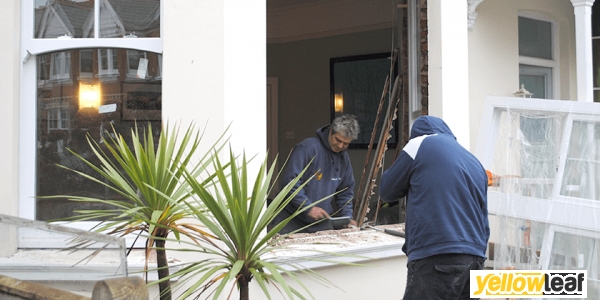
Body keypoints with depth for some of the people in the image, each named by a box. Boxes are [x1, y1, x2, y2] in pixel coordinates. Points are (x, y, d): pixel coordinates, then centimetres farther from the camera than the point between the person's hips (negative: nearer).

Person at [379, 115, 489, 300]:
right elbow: (484, 224, 21)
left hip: (436, 259, -7)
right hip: (474, 260, 7)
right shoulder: (475, 163, 23)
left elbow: (387, 191, 14)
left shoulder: (421, 143, 6)